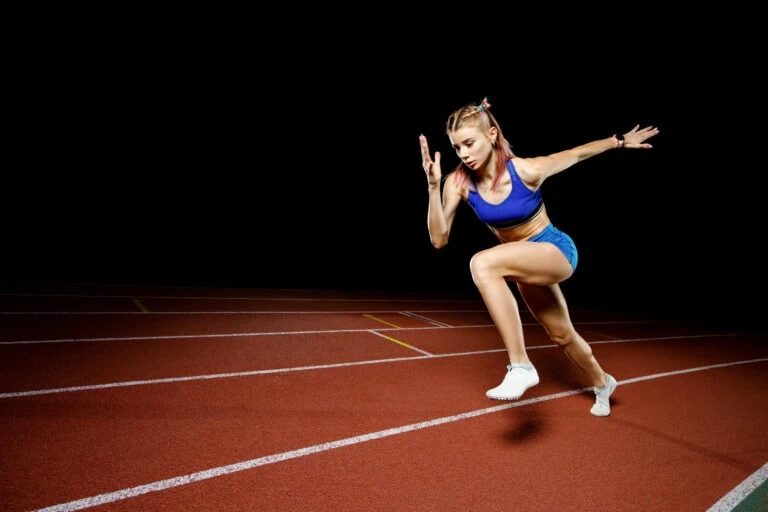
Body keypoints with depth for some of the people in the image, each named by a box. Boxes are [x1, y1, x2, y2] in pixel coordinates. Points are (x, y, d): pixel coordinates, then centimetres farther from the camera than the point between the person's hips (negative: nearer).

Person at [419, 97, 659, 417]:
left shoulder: (527, 170, -24)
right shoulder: (459, 182, -15)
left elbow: (578, 153, -5)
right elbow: (439, 239, -20)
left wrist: (620, 141, 6)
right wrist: (433, 187, -31)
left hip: (556, 250, -5)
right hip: (525, 261, 6)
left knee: (483, 263, -35)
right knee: (562, 336, 22)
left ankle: (520, 367, -31)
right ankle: (602, 384, 53)